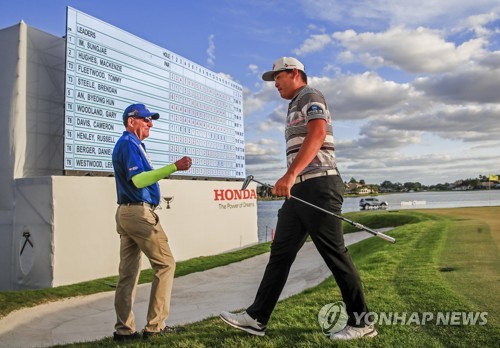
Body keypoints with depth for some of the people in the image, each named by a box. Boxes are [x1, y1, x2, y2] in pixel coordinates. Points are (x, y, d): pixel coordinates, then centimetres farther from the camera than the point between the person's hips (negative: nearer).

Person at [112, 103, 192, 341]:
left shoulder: (128, 144, 23)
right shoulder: (129, 143, -9)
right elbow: (138, 180, -22)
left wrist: (170, 169, 24)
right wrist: (173, 167, -29)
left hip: (126, 213, 10)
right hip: (138, 212, -10)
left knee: (128, 271, 8)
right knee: (165, 263, -6)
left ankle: (124, 329, 12)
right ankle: (155, 326, -3)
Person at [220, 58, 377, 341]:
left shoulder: (310, 96, -2)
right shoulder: (295, 107, 27)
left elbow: (317, 135, -21)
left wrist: (290, 175, -32)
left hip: (319, 186, -10)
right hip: (301, 190, 10)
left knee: (335, 254, -5)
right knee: (280, 252, 6)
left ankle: (361, 322, 9)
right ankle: (257, 318, 11)